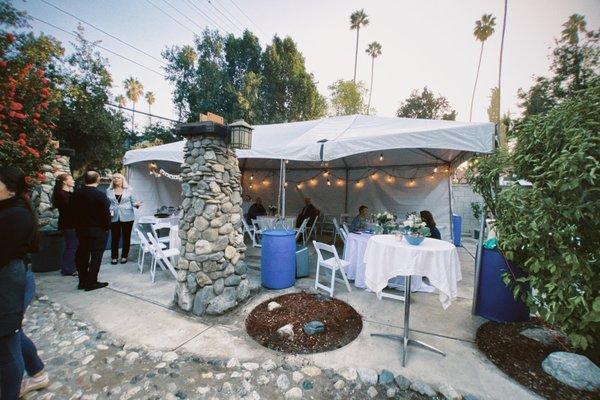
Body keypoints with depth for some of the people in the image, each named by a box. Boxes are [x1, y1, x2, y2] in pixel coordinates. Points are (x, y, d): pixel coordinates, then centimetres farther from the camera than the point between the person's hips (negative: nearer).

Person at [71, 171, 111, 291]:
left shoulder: (76, 194, 2)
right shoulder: (100, 195, -18)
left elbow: (73, 211, 9)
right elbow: (106, 214, -16)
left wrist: (78, 226, 18)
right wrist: (107, 227, -1)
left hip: (81, 229, 7)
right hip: (97, 230, -6)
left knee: (82, 254, 15)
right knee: (96, 255, 3)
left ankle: (83, 281, 24)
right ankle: (91, 283, 7)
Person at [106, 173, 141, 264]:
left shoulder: (129, 190, 1)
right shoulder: (109, 191, 7)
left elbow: (133, 202, 1)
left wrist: (136, 204, -20)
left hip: (127, 217, -1)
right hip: (114, 218, 1)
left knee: (126, 237, 7)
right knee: (114, 237, 4)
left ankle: (124, 256, 20)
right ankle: (114, 257, 19)